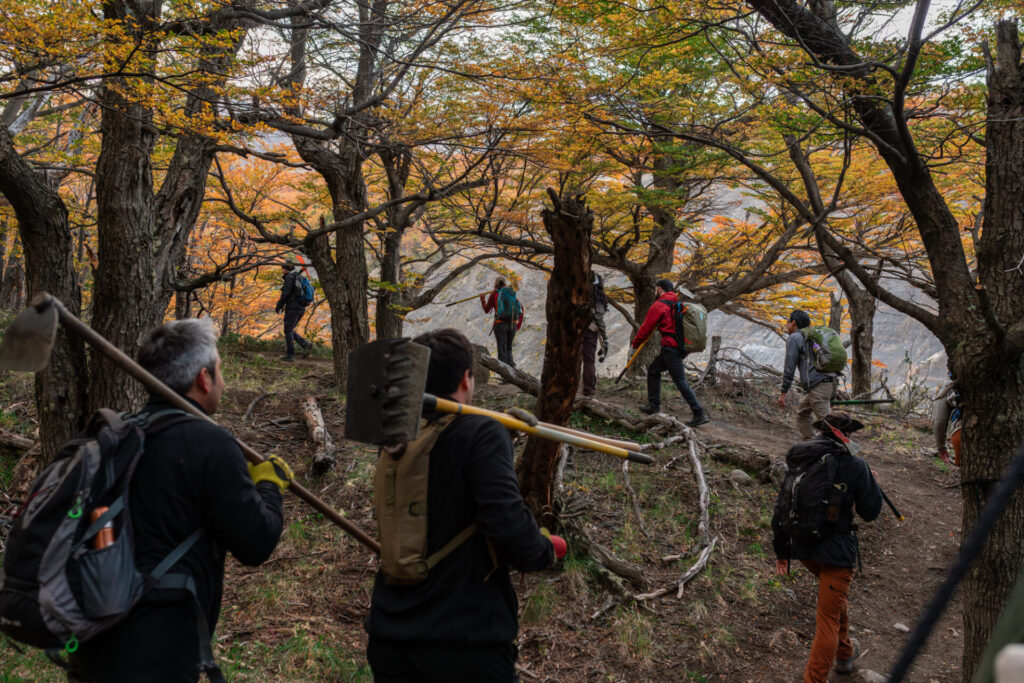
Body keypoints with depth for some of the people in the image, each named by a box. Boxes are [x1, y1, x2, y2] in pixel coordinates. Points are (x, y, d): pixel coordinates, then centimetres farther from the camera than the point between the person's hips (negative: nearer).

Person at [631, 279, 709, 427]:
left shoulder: (658, 305, -8)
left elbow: (646, 328, -2)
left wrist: (636, 343, 12)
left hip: (671, 347, -9)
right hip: (682, 346, 9)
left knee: (680, 381, -9)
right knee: (653, 370, 20)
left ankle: (700, 414, -12)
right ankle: (654, 405, 23)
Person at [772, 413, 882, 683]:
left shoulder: (798, 462, 3)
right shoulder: (855, 466, -12)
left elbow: (781, 510, 5)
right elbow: (870, 512, -4)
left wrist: (781, 550, 13)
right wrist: (872, 484, 15)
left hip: (803, 548, 6)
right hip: (836, 551, -6)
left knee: (835, 593, 32)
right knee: (829, 619, 1)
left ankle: (844, 652, 48)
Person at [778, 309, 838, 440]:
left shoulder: (794, 338, 0)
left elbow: (789, 367, -8)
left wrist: (783, 392, -5)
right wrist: (831, 396, 28)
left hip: (817, 385, -9)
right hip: (829, 382, 9)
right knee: (802, 412, 21)